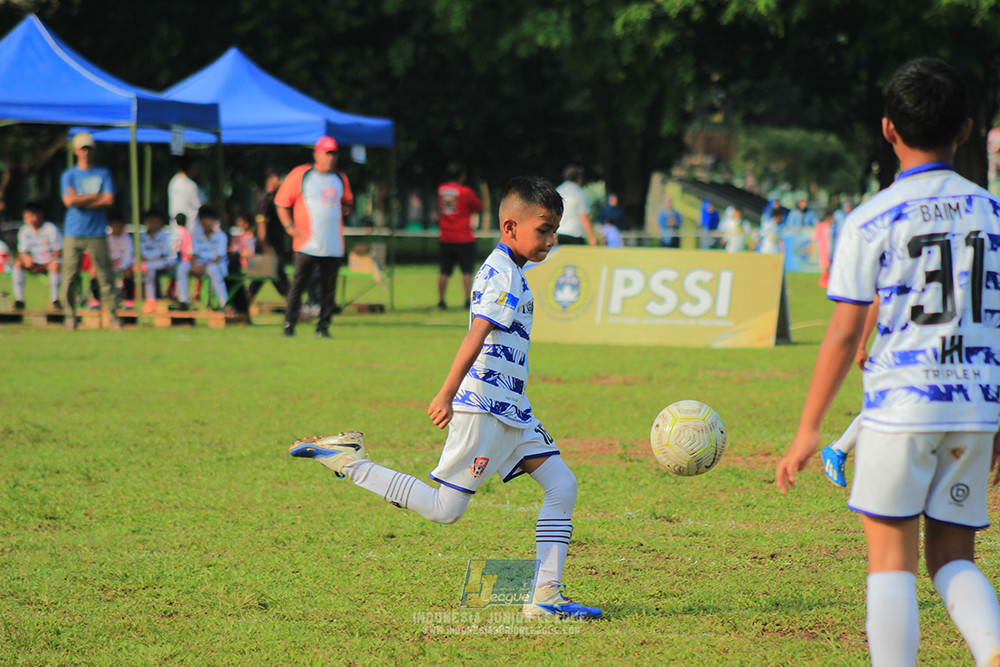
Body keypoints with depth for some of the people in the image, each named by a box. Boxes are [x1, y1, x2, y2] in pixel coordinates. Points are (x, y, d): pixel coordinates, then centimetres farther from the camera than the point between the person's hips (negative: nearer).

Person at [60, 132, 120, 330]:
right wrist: (96, 196, -5)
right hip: (73, 233, 0)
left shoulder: (103, 173, 11)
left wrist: (81, 201, -6)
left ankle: (114, 317, 0)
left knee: (106, 276, -3)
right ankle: (70, 318, 1)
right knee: (70, 276, -4)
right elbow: (69, 201, -7)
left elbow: (109, 200, -3)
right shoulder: (69, 175, 9)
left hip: (97, 233, 0)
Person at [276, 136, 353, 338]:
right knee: (298, 283, -7)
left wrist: (343, 211, 9)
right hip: (307, 243, -4)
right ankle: (289, 326, -3)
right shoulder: (300, 175, 2)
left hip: (333, 244, 4)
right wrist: (289, 226, -7)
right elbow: (281, 202, 4)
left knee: (329, 287, 1)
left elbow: (347, 202, 31)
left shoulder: (341, 179, 15)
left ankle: (323, 327, 7)